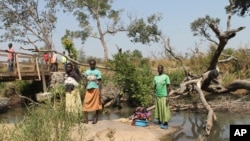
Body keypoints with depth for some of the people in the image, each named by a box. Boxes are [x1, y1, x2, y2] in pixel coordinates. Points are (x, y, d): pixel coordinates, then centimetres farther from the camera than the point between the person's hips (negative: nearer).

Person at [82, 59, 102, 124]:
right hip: (88, 90, 4)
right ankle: (85, 119, -3)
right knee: (86, 104, -5)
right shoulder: (87, 72, 11)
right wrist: (85, 90, 9)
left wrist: (100, 91, -12)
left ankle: (96, 118, 12)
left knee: (96, 104, 2)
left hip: (95, 89, -3)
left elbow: (100, 82, -4)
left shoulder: (97, 72, -1)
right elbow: (86, 82, 14)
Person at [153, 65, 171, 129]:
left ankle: (165, 124, 1)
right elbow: (154, 87, 13)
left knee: (164, 109, -5)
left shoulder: (166, 77, -4)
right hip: (157, 96, 5)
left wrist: (167, 97, -12)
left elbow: (168, 87, -6)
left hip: (164, 96, -5)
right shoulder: (155, 77, 9)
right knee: (158, 109, 6)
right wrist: (154, 96, 9)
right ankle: (160, 122, 14)